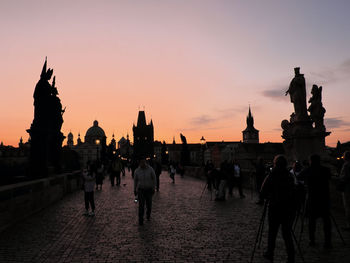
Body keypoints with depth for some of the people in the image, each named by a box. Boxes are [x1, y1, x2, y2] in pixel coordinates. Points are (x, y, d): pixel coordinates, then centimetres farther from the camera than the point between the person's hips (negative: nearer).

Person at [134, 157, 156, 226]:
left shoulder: (150, 169, -13)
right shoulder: (137, 171, -8)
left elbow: (154, 179, -4)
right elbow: (135, 180, 5)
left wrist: (153, 188, -7)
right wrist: (134, 190, 9)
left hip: (149, 189, 0)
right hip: (141, 190, 0)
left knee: (149, 204, 11)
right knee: (141, 205, -8)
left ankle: (148, 215, 41)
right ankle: (140, 220, 2)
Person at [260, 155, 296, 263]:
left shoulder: (271, 176, -10)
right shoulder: (289, 176, 0)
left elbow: (263, 193, -10)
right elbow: (293, 192, 7)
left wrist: (268, 197, 9)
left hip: (275, 208, -3)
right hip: (289, 208, 3)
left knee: (272, 232, 13)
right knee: (287, 234, 11)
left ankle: (270, 253, 25)